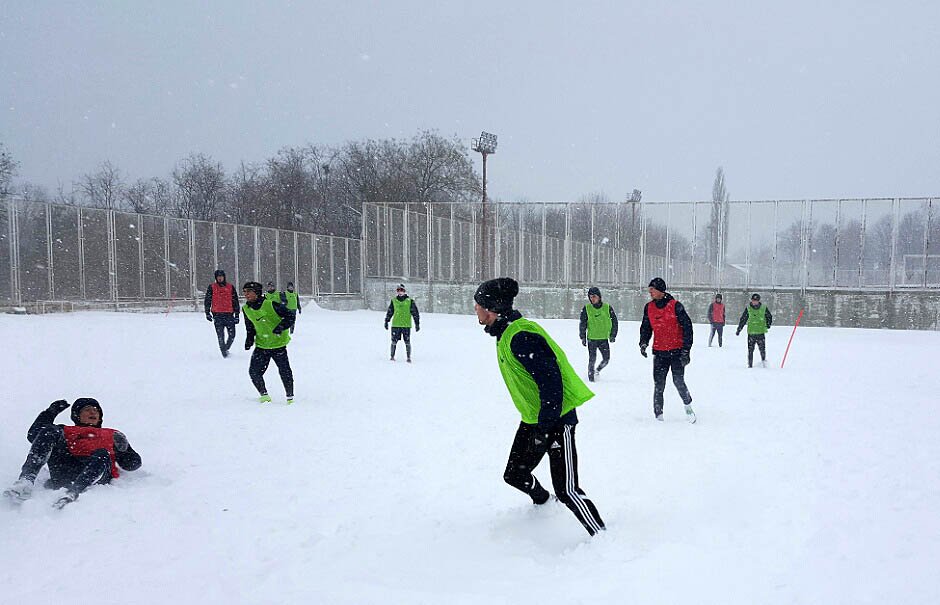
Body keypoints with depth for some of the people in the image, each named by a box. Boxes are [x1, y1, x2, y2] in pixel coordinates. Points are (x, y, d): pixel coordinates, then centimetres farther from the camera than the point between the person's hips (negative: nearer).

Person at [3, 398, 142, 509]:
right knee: (50, 431, -18)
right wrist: (49, 412, 24)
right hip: (63, 472, 1)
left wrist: (122, 451, 5)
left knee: (102, 455, -36)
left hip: (95, 475, -1)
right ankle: (27, 480, -39)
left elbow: (133, 463, 26)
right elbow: (33, 435, 29)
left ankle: (72, 492, -61)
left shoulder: (112, 435, 38)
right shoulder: (66, 431, 40)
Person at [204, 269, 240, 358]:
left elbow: (235, 301, 11)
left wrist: (236, 315, 8)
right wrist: (207, 313, 0)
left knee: (232, 335, -2)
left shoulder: (230, 287, 9)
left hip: (229, 314, 1)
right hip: (217, 315, -1)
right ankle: (223, 351, 3)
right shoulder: (211, 287, 7)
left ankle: (226, 348, 21)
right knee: (220, 335, -6)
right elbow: (207, 300, 9)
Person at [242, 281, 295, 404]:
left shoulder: (271, 304, -16)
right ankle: (264, 394, 17)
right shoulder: (246, 309, 1)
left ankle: (290, 397, 14)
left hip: (278, 344, -5)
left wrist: (281, 327, -25)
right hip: (261, 345, 5)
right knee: (254, 372, -4)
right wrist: (250, 338, 2)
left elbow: (290, 316, -12)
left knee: (285, 372, -4)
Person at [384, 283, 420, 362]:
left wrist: (417, 323, 1)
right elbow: (389, 312, 18)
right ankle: (392, 356, 15)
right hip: (395, 325, 2)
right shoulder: (393, 301, 9)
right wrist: (386, 321, 16)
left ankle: (409, 357, 9)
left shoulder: (410, 301, 2)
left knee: (407, 342, -1)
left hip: (406, 325, -2)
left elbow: (415, 313, 5)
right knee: (394, 342, 3)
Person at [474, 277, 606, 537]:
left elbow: (551, 382, -28)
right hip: (532, 418, 10)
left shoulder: (521, 337, -25)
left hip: (556, 419, -10)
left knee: (566, 490, -11)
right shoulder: (505, 334, 8)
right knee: (514, 475, 19)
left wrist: (544, 428, -27)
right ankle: (544, 503, 46)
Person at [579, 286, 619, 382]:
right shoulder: (586, 309, -3)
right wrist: (583, 337, -2)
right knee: (592, 359, -9)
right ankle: (590, 375, 8)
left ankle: (598, 370, 29)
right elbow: (582, 324, 2)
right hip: (592, 338, -2)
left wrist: (613, 335, 5)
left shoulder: (607, 308, 0)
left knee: (606, 359, 3)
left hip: (604, 339, 2)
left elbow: (614, 321, 8)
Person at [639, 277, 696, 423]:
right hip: (659, 352, 4)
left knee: (678, 381, -9)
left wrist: (686, 350, -10)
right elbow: (646, 327, 18)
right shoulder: (649, 308, 6)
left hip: (677, 351, -4)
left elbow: (687, 327, -7)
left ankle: (688, 406, 17)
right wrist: (643, 343, 0)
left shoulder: (675, 306, -9)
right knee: (658, 385, 0)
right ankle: (658, 415, 8)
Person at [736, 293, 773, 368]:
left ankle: (764, 361, 20)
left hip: (761, 332, 0)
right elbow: (743, 320, 7)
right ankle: (750, 364, 9)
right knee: (750, 349, 0)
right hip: (751, 333, 0)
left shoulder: (764, 308, 4)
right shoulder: (748, 309, 3)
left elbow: (769, 317, 19)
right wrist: (738, 330, 6)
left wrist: (768, 325, 5)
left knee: (762, 349, -3)